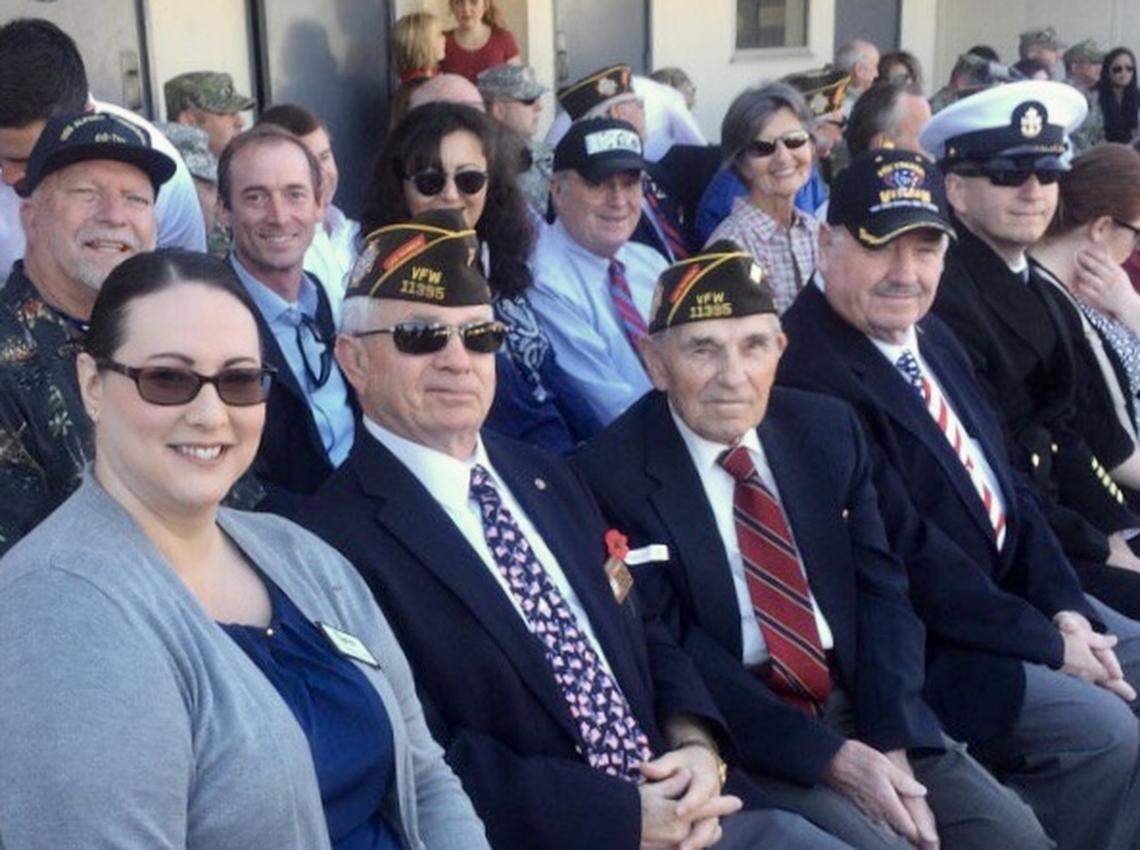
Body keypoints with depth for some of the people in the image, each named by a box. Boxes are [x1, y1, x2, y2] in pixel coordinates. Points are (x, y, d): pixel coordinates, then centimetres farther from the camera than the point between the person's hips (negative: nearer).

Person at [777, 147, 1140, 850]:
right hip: (924, 646, -10)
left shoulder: (933, 339, 9)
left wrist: (1065, 608, -3)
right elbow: (905, 553, -23)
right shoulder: (808, 371, -23)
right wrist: (1046, 642, -16)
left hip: (1012, 588, 10)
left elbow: (1006, 481, 11)